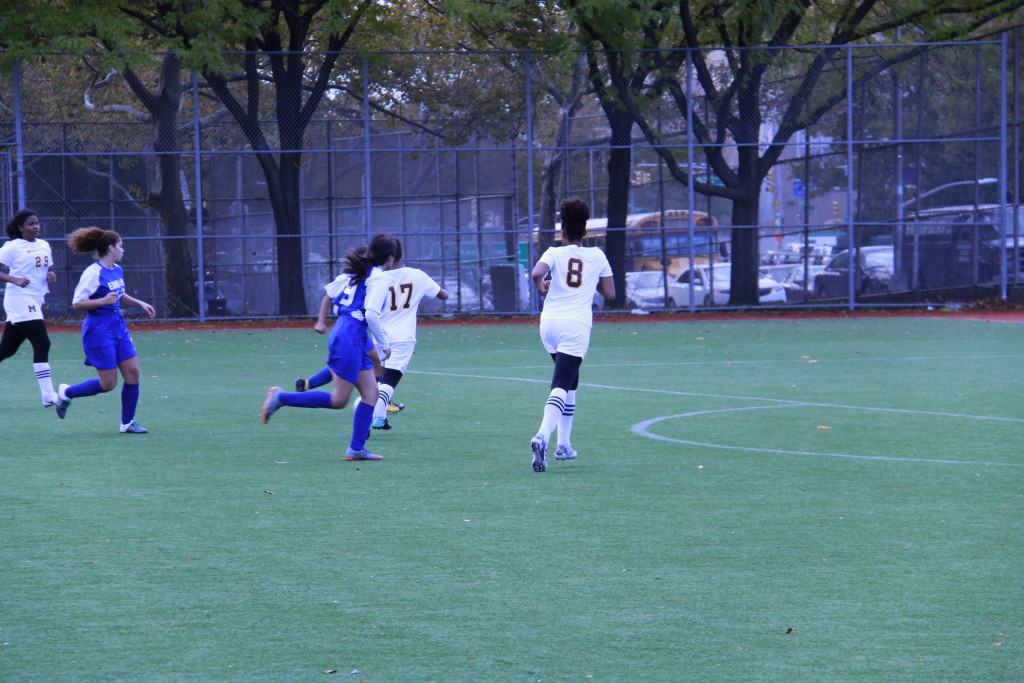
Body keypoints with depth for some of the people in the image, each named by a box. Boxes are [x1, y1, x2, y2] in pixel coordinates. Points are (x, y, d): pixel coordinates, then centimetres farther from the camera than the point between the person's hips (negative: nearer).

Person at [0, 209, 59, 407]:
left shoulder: (44, 246, 14)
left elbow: (48, 270, 25)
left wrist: (51, 275, 2)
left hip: (36, 301, 7)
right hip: (20, 300, -7)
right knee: (42, 344, -13)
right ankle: (48, 396, -12)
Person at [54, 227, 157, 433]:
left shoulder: (117, 270, 9)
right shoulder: (93, 273, -17)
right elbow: (77, 303, -19)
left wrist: (140, 303, 14)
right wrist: (103, 301, -28)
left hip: (118, 326, 8)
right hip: (99, 329, -8)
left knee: (133, 373, 1)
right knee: (108, 383, -5)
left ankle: (127, 422, 13)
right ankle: (66, 393, 17)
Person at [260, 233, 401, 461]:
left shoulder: (357, 272, 16)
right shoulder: (379, 278, -10)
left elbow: (330, 291, 23)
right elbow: (372, 314, -19)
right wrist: (384, 344, -9)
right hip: (350, 339, -10)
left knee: (371, 393, 9)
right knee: (339, 400, -5)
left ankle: (356, 448, 8)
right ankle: (281, 397, -2)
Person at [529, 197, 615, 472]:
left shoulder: (555, 253, 4)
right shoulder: (597, 256, 8)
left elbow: (537, 273, -16)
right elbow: (610, 294, 12)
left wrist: (541, 287, 6)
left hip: (549, 321, 2)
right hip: (577, 325, -2)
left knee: (569, 382, 22)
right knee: (561, 386, -10)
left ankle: (564, 444, 19)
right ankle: (543, 437, -33)